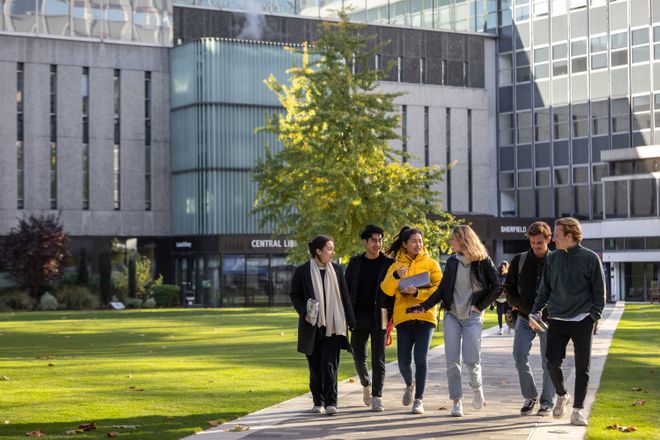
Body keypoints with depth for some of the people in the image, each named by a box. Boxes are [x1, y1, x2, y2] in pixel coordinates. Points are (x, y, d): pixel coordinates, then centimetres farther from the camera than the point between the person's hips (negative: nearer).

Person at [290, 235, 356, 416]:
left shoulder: (337, 269, 6)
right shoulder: (302, 271, -1)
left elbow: (345, 297, 8)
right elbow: (294, 295, 3)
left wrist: (350, 321, 6)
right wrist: (304, 313, -12)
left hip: (333, 326, 1)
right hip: (312, 325, -1)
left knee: (330, 365, -7)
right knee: (315, 366, 7)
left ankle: (331, 402, -8)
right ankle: (318, 402, 19)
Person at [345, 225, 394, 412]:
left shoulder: (388, 264, 0)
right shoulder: (355, 263, 7)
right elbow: (346, 289, 10)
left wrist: (392, 316, -9)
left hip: (379, 317, -2)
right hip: (359, 317, 2)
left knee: (378, 359, -3)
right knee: (359, 356, 8)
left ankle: (377, 397, -2)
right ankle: (366, 384, 34)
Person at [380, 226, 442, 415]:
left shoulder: (431, 264, 5)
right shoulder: (396, 266, 9)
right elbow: (386, 290, -3)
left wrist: (417, 292, -16)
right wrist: (396, 276, -21)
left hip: (425, 316, -2)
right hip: (403, 316, 2)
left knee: (420, 358, -9)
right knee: (403, 361, 2)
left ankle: (419, 400, -3)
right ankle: (410, 385, 34)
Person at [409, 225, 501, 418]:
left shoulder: (483, 261, -3)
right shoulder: (452, 261, 9)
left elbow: (496, 287, -1)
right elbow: (442, 290, 10)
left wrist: (480, 306, -6)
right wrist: (423, 306, 1)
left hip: (472, 317, -4)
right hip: (452, 316, 4)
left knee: (471, 359, -10)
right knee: (452, 361, -3)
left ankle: (477, 387, 20)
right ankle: (457, 402, 4)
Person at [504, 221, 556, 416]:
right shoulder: (519, 260, 4)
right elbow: (509, 287, 12)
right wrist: (518, 305, 0)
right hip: (524, 318, 2)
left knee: (549, 361, 1)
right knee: (519, 356, -11)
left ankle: (547, 402, 13)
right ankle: (530, 396, 6)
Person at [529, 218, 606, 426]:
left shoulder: (590, 258, -3)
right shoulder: (552, 259, 7)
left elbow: (599, 291, 1)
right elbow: (544, 289, 15)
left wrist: (595, 315, -7)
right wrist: (536, 311, 6)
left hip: (582, 321, -3)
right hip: (556, 321, 3)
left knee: (582, 367, 1)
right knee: (552, 362, -6)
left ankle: (578, 409, 11)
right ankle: (562, 395, 21)